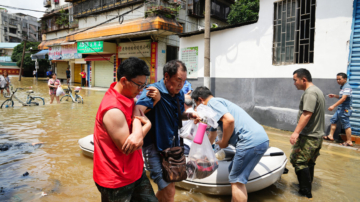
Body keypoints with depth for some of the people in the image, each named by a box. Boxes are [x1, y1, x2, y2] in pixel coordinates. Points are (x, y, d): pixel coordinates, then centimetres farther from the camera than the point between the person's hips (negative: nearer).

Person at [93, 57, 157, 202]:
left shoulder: (128, 98, 1)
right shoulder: (113, 110, -28)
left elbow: (146, 122, 3)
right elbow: (128, 148, -24)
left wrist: (139, 133, -18)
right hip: (116, 180, -8)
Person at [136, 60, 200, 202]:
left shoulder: (179, 94, 2)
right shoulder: (153, 91, -21)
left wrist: (190, 115, -2)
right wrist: (155, 100, -49)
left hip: (172, 145, 8)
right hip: (154, 147, -8)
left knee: (166, 187, 23)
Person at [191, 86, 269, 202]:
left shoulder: (212, 102, -2)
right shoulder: (219, 103, 29)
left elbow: (229, 120, -22)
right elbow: (212, 134, 42)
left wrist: (223, 142, -6)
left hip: (251, 141, -10)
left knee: (236, 181, 1)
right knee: (233, 171, 22)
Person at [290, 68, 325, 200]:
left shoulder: (310, 93, -17)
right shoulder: (317, 91, 16)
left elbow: (307, 114, -27)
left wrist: (296, 132, -31)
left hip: (308, 137, -11)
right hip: (318, 135, 11)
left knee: (298, 160, -6)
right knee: (309, 162, 19)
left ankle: (306, 192, 0)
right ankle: (307, 186, 31)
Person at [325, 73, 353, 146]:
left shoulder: (347, 87, -18)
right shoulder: (342, 87, 12)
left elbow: (343, 98, -28)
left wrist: (333, 106, -32)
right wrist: (334, 96, 7)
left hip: (345, 109, -10)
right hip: (340, 108, 10)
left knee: (346, 125, -3)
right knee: (333, 120, 14)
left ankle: (349, 142, 6)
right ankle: (331, 136, 23)